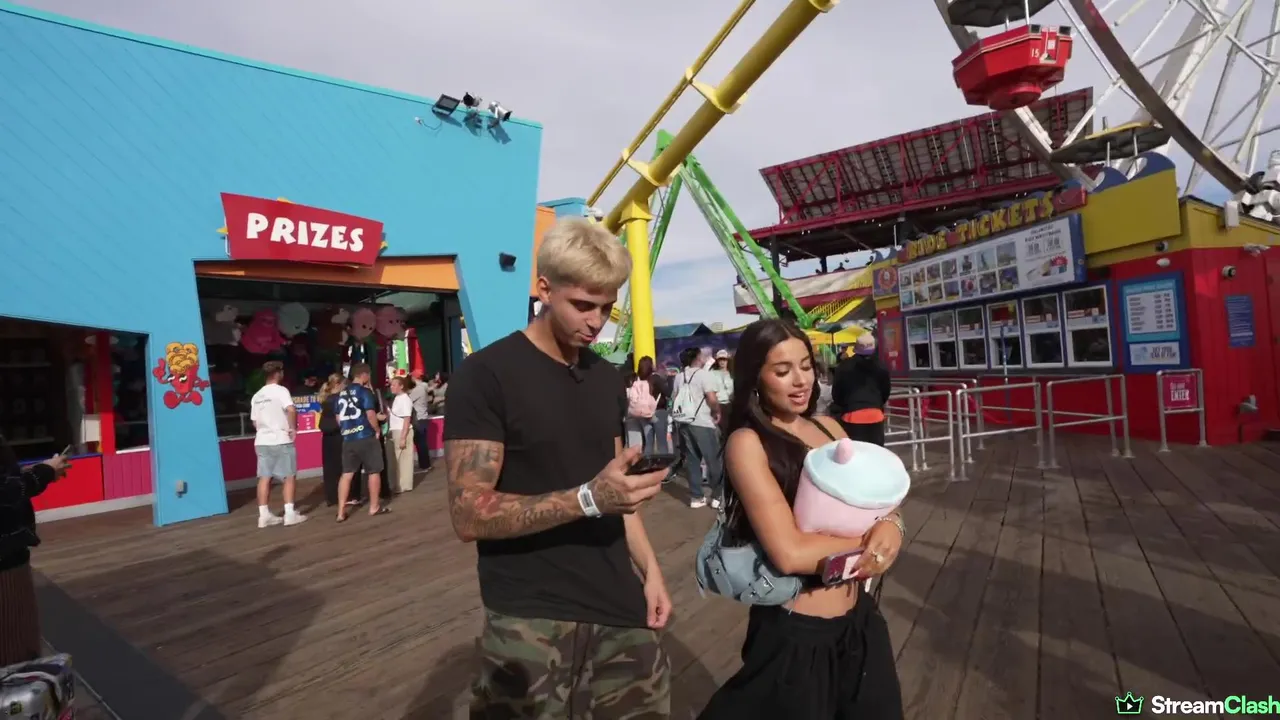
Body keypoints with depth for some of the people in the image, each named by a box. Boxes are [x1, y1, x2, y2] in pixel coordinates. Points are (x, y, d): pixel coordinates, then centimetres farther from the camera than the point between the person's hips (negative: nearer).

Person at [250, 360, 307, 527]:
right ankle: (290, 513, -1)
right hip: (281, 441, -7)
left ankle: (264, 515, 11)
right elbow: (291, 410, -26)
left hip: (262, 441, 7)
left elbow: (254, 422, 17)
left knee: (264, 478, 8)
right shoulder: (280, 390, -9)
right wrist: (293, 428, -15)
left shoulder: (257, 396, 14)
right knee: (289, 476, 1)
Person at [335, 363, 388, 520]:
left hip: (347, 438, 6)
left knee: (347, 474, 8)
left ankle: (341, 512, 6)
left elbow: (339, 418, 16)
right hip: (366, 437, -6)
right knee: (374, 471, 7)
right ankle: (374, 507, 14)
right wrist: (378, 430, -5)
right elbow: (370, 414, -18)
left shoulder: (342, 393, 11)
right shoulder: (365, 392, -10)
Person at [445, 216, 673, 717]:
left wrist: (649, 569, 6)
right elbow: (469, 515, -16)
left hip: (618, 608, 6)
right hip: (529, 621, -5)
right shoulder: (486, 375, -11)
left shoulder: (608, 378, 9)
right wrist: (587, 499, -26)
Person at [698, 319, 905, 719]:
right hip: (796, 634, -6)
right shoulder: (747, 442, -17)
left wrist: (889, 525, -15)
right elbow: (789, 553, -25)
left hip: (859, 620, 6)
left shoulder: (828, 428, 2)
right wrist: (870, 544, -13)